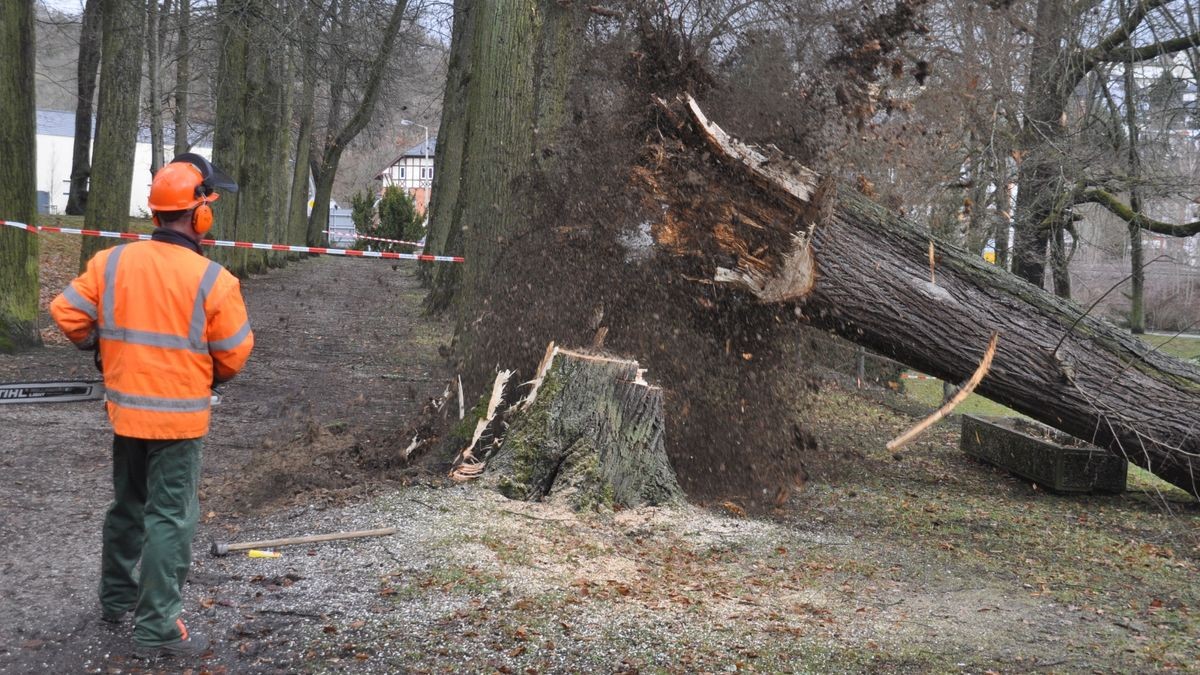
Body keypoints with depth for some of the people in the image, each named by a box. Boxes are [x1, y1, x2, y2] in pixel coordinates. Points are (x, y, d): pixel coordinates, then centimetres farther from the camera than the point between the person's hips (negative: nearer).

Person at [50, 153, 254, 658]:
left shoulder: (111, 262, -4)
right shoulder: (212, 280, -17)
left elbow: (66, 313, 0)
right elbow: (235, 354, -10)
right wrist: (208, 377, 12)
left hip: (125, 410, 5)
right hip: (178, 418, -5)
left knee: (128, 506, 23)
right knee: (169, 520, 1)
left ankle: (117, 598, 38)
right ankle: (156, 630, 4)